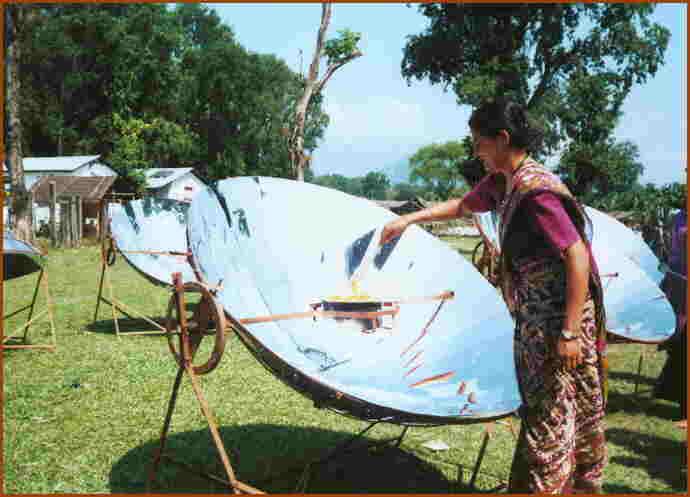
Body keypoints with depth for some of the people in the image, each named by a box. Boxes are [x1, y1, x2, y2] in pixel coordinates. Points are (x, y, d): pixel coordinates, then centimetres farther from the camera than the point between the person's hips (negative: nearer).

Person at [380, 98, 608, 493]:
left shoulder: (535, 190, -22)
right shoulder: (501, 183, 6)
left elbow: (578, 257, -24)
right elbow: (463, 206, 26)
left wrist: (570, 331, -24)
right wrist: (410, 219, 22)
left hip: (561, 316, -9)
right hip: (536, 317, 9)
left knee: (550, 416, -1)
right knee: (577, 410, 19)